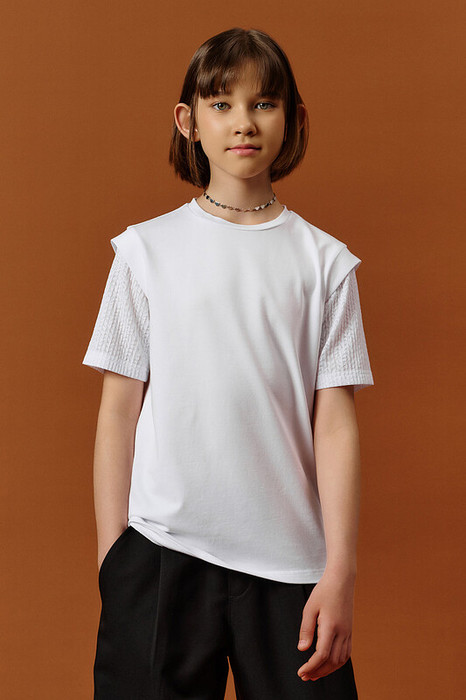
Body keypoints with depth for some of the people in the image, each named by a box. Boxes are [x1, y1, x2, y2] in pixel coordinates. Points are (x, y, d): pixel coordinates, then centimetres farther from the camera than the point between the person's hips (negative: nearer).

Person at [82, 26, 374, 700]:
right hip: (162, 545, 0)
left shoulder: (325, 261, 4)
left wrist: (340, 570, -5)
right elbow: (119, 408, 4)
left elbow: (335, 421, 0)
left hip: (288, 556, 0)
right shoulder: (147, 249, 4)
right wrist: (110, 553, 2)